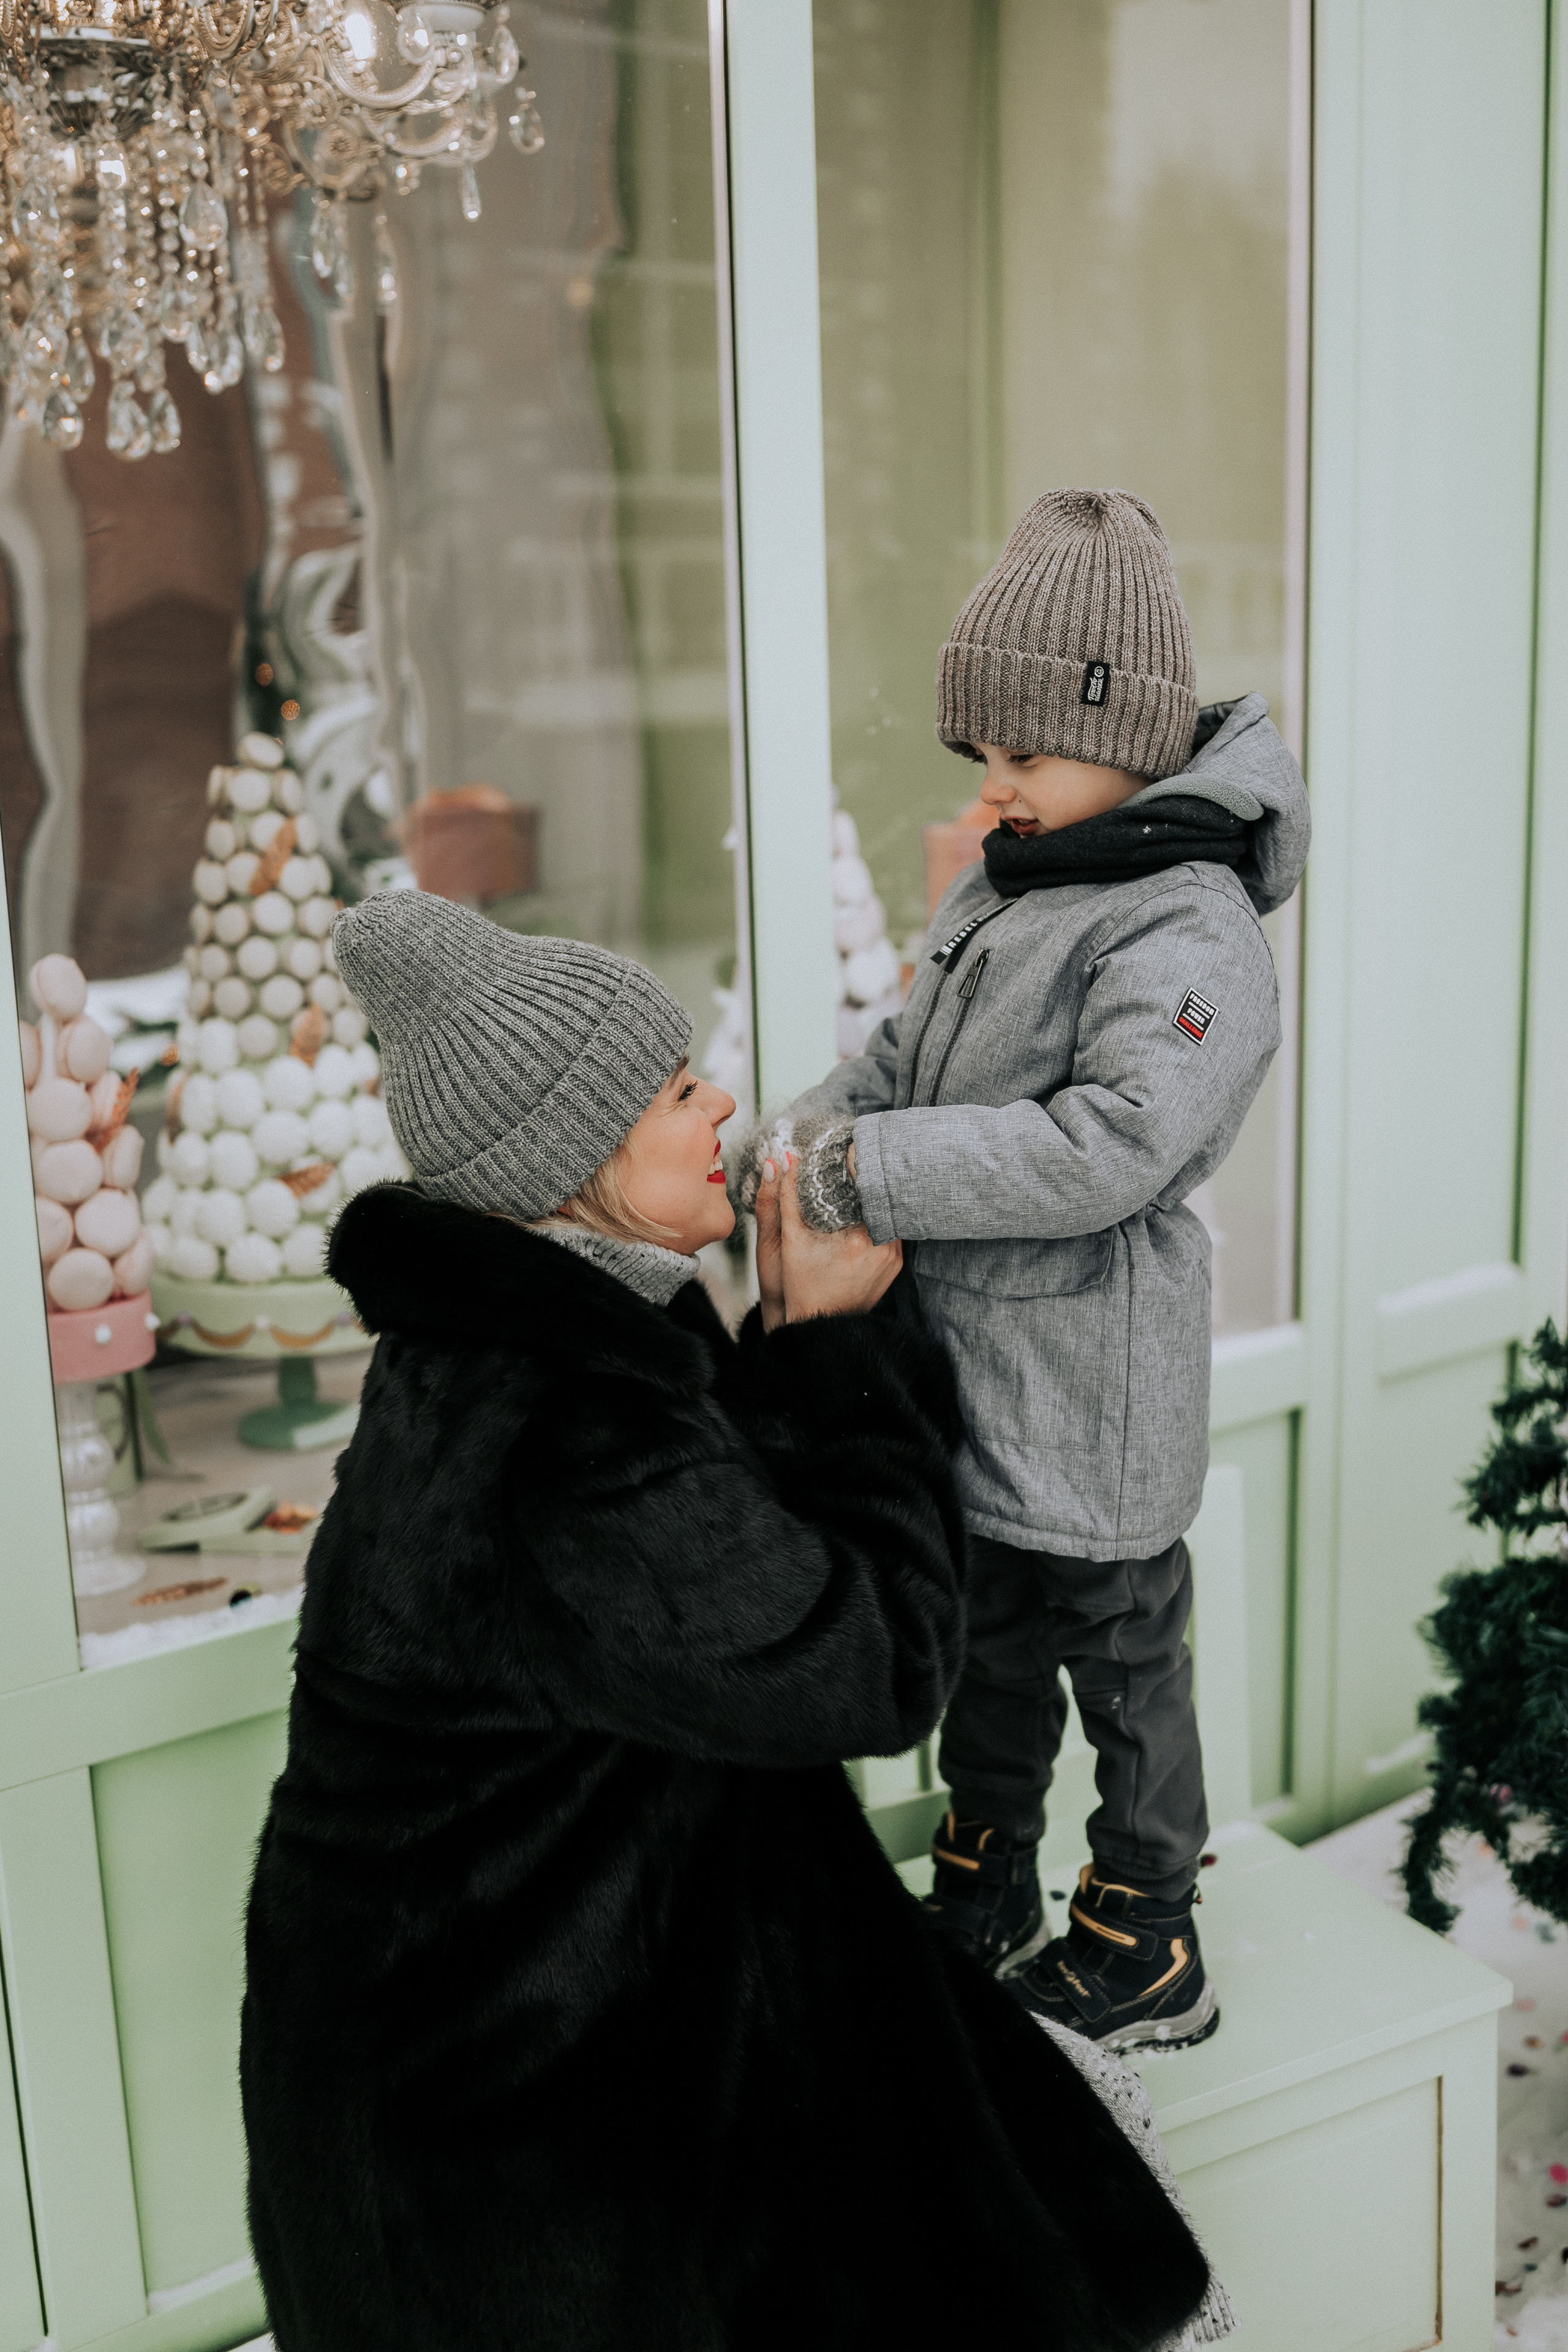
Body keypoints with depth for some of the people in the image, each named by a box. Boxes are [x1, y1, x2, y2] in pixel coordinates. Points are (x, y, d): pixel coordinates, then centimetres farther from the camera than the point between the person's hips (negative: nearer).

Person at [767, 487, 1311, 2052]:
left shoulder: (1190, 937, -21)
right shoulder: (1001, 889, 8)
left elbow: (1102, 1149, -31)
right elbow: (910, 1052, 16)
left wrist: (864, 1172, -29)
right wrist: (815, 1130, -4)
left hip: (1088, 1408, -9)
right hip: (969, 1379, 9)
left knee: (1121, 1664, 10)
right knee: (987, 1652, 23)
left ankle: (1143, 1955, 30)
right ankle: (981, 1908, 43)